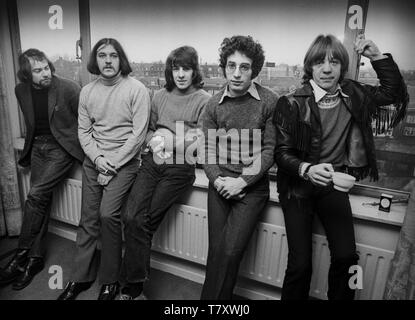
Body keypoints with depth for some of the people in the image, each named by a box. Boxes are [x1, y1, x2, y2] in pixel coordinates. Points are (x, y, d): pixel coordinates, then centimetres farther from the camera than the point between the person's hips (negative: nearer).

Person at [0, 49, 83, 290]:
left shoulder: (69, 88, -13)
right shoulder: (21, 90, 4)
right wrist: (31, 142, 15)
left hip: (62, 147, -5)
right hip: (37, 146, 5)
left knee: (36, 196, -16)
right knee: (42, 200, 4)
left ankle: (22, 255, -3)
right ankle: (36, 258, 12)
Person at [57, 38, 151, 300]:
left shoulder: (136, 89, -8)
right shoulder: (87, 91, 9)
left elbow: (138, 134, -12)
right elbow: (83, 130, 9)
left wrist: (112, 165, -13)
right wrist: (97, 158, -7)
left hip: (124, 161, -5)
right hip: (94, 161, 5)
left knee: (108, 214, -17)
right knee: (88, 218, 7)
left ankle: (110, 281, 3)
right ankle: (81, 277, 22)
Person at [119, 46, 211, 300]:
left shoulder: (204, 100, 0)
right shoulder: (161, 96, 17)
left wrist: (168, 138, -11)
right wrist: (154, 141, 2)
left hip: (180, 167, -4)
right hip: (153, 162, 5)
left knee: (143, 221, -10)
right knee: (131, 217, -9)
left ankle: (133, 286, 10)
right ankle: (135, 286, 8)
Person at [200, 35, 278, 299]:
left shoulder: (270, 102, -6)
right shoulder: (214, 104, 4)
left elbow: (270, 150, -7)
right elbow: (207, 149, 5)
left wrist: (242, 181, -13)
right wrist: (217, 179, -11)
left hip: (253, 187, -3)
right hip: (220, 185, 3)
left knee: (230, 252, -8)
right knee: (216, 250, 5)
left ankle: (212, 298, 15)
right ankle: (218, 297, 27)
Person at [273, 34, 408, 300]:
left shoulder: (353, 95, 3)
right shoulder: (292, 104, -11)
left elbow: (395, 92, 14)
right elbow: (282, 153, -12)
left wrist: (377, 57, 2)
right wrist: (307, 169, -31)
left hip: (333, 183, 4)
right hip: (298, 185, -3)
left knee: (347, 256, -10)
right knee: (300, 264, -8)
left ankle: (339, 297, 17)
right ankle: (293, 297, 19)